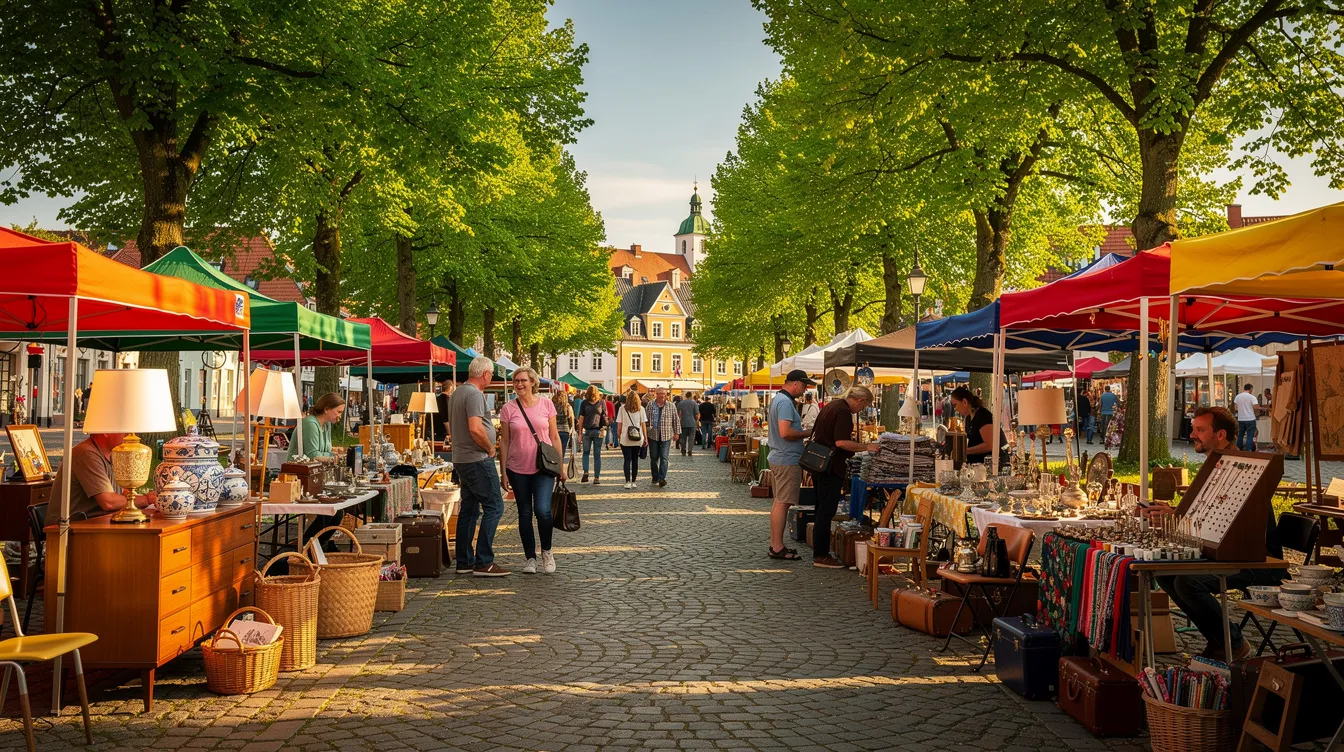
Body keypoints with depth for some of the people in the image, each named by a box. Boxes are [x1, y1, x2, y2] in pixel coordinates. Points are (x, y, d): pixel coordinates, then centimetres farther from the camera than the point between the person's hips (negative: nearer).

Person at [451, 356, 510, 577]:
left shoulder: (457, 393, 16)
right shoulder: (474, 394, -16)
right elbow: (475, 428, -27)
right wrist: (490, 448, -11)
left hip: (461, 458, 10)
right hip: (478, 459, -10)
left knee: (468, 510, 13)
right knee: (494, 507, -7)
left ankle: (464, 562, 17)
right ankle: (483, 562, -9)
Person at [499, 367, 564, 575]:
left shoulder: (546, 404, 0)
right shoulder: (508, 409, -1)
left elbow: (554, 437, 6)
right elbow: (504, 442, 2)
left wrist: (561, 466, 4)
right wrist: (503, 472, 0)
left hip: (543, 468, -1)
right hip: (518, 469, 1)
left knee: (542, 510, -15)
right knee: (524, 514, 8)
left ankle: (546, 550, 9)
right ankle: (530, 558, 20)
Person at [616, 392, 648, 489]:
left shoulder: (622, 408, -3)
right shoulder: (641, 409, -1)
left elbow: (619, 424, -3)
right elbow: (644, 424, -1)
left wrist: (618, 435, 9)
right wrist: (645, 437, 3)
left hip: (625, 438, -1)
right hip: (638, 438, 1)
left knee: (627, 460, 0)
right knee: (635, 460, 11)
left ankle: (628, 481, -11)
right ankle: (633, 482, 14)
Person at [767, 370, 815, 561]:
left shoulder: (777, 399, 15)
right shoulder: (785, 402, -18)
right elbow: (785, 432, -26)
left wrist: (798, 422, 13)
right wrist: (806, 433, -13)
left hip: (777, 458, 11)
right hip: (787, 460, -11)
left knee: (778, 502, 14)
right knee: (783, 503, -6)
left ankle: (775, 544, 20)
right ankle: (778, 548, -3)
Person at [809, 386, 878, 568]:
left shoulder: (832, 405, 14)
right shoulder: (844, 412, -17)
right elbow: (841, 442, -25)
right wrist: (866, 447, -17)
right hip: (831, 467, -10)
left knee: (822, 510, 15)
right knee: (826, 512, -6)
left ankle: (820, 551, 20)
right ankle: (821, 556, -2)